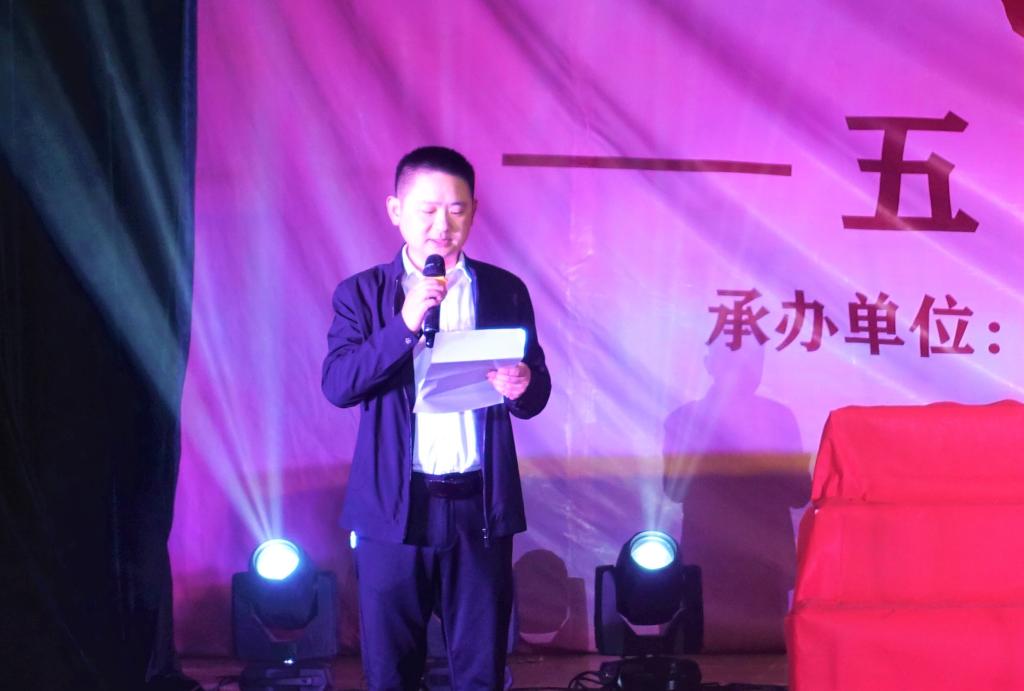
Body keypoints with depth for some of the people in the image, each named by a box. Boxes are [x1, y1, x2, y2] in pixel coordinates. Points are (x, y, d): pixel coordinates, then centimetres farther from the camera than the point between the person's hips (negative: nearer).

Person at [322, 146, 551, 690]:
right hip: (393, 507, -1)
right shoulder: (362, 293, 2)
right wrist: (404, 324, -22)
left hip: (481, 505, 1)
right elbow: (337, 385, -11)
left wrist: (521, 388, -18)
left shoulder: (505, 291, 6)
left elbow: (536, 396, 6)